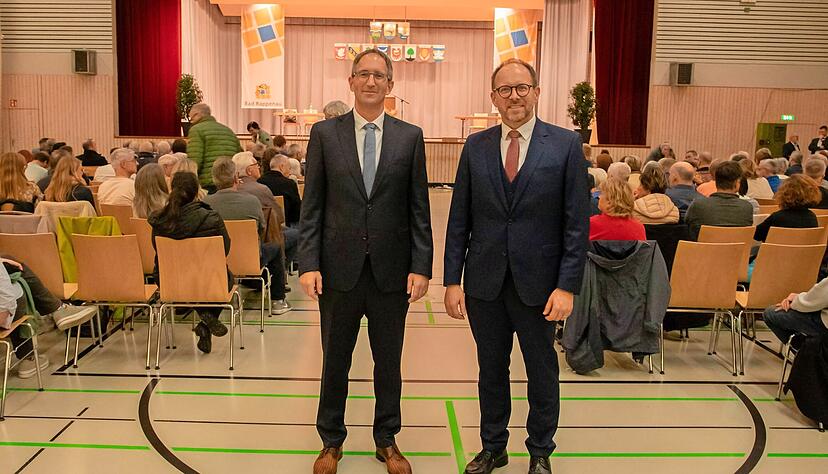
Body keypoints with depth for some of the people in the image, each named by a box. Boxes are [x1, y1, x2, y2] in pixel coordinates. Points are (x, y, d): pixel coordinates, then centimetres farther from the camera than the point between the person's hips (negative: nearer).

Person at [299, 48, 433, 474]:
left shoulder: (410, 136, 3)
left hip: (391, 271, 1)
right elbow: (312, 206, 0)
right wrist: (308, 263, -7)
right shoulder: (325, 133, 2)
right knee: (335, 360, 12)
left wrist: (421, 266, -4)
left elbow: (419, 209, 2)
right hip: (339, 268, 0)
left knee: (388, 362, 14)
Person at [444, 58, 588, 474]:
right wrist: (453, 280, -1)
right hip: (484, 282, 2)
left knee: (542, 372, 13)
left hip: (538, 283, -2)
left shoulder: (565, 145, -4)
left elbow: (577, 223, -5)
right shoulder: (476, 147, 3)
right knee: (491, 369, 15)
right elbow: (459, 219, 4)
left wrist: (567, 286, -10)